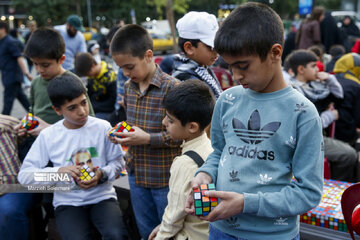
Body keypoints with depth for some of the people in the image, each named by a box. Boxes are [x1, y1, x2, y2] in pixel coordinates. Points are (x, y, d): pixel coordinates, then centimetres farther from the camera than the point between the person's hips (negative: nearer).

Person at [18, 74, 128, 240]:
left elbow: (118, 162, 8)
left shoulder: (102, 127, 0)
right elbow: (24, 175, -1)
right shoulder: (48, 136, 0)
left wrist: (102, 175, -13)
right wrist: (58, 171, -16)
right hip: (68, 203, 0)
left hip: (102, 197, 0)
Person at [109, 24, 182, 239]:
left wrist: (148, 138, -23)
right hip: (137, 173, 7)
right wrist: (121, 132, -2)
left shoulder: (172, 87, -19)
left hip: (165, 176, -7)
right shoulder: (128, 86, 5)